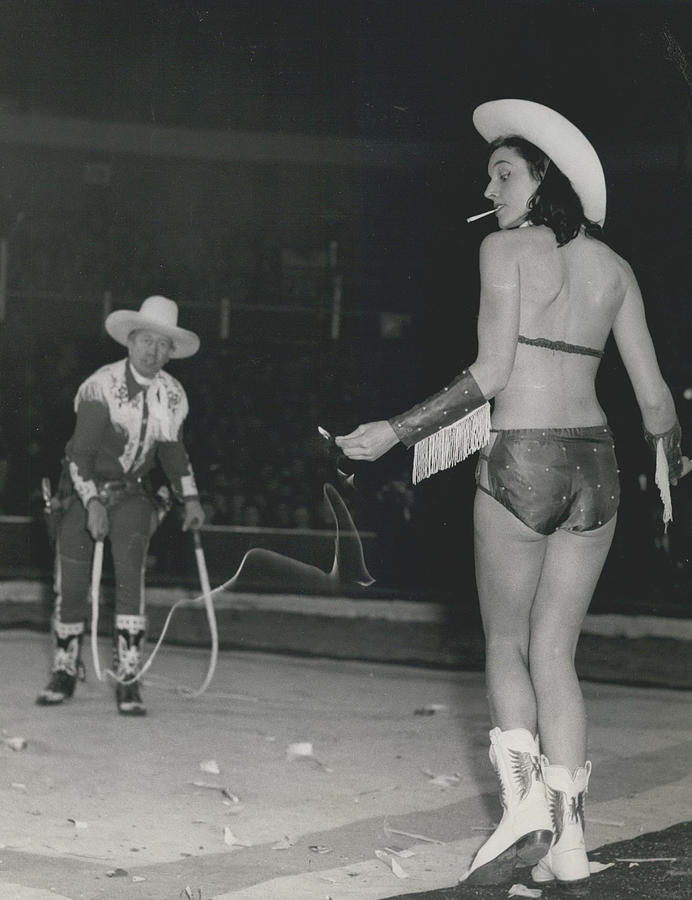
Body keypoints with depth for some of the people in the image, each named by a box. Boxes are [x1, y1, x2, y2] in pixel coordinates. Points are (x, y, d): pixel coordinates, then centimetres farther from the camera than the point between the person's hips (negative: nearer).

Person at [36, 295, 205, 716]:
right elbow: (79, 454, -21)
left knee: (131, 571, -19)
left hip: (132, 493, 2)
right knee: (72, 586, 0)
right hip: (85, 492, -2)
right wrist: (93, 504, -33)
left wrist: (190, 498, -1)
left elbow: (173, 450, 11)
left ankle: (129, 680, -18)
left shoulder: (173, 394, -2)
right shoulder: (101, 386, -17)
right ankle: (65, 672, 23)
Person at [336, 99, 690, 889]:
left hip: (519, 462, -4)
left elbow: (491, 371, -12)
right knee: (555, 654, 10)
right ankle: (567, 842, 4)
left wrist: (397, 431, -7)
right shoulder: (613, 267, 10)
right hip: (593, 466, 5)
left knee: (506, 645, 10)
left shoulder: (507, 248, -4)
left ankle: (524, 802, -8)